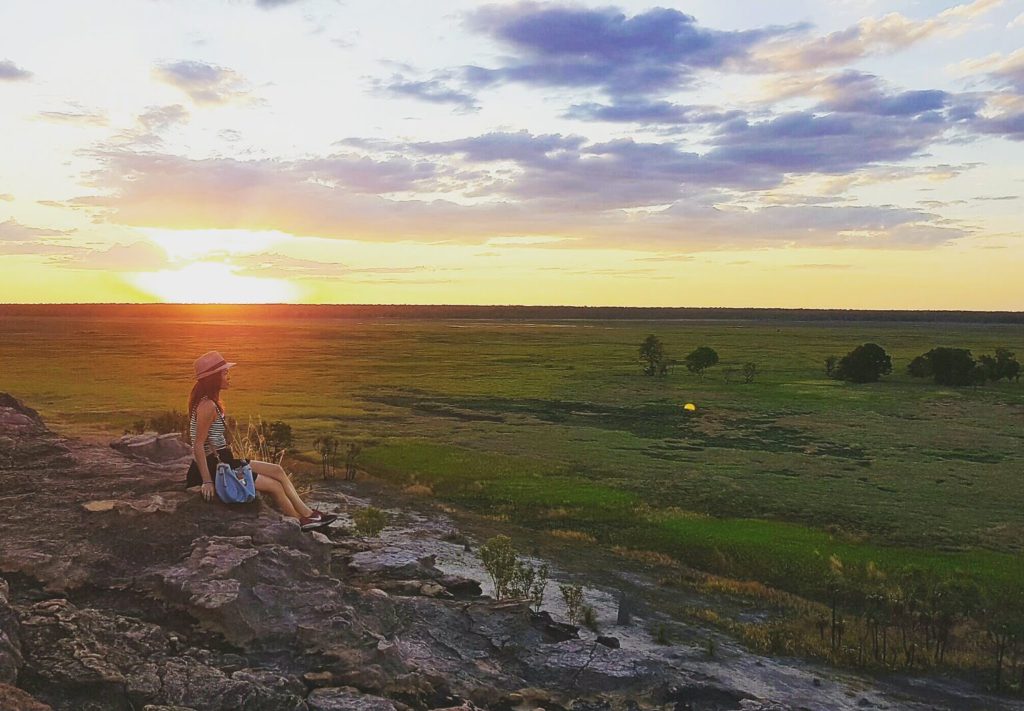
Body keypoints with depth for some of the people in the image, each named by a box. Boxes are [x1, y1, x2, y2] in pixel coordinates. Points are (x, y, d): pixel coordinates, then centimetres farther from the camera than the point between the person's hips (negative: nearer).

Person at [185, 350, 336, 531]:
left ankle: (308, 514, 6)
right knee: (275, 485, -5)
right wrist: (207, 481, -24)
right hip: (213, 468, -10)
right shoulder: (207, 405, -20)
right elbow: (198, 445, -23)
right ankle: (301, 522, 13)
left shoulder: (212, 402, 11)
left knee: (277, 471, 6)